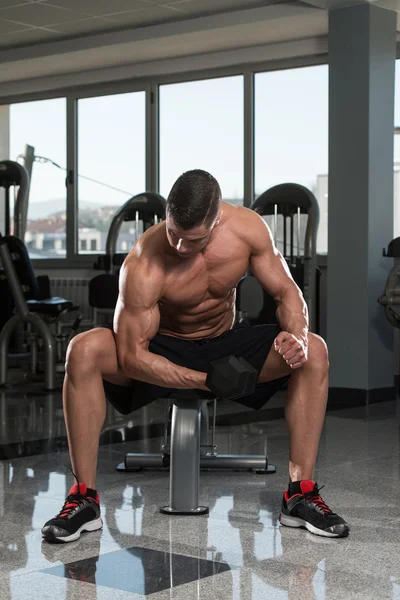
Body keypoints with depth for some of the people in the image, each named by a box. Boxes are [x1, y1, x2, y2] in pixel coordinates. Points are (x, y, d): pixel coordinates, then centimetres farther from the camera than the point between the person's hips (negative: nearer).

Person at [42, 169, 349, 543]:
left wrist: (296, 334, -30)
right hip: (160, 354, -3)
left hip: (224, 346, 3)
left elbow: (286, 292, -8)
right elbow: (131, 356, -27)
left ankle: (300, 495, -16)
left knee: (313, 351, -21)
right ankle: (84, 499, -25)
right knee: (84, 350, -33)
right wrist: (205, 381, -35)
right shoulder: (143, 266, -30)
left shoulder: (248, 228, -19)